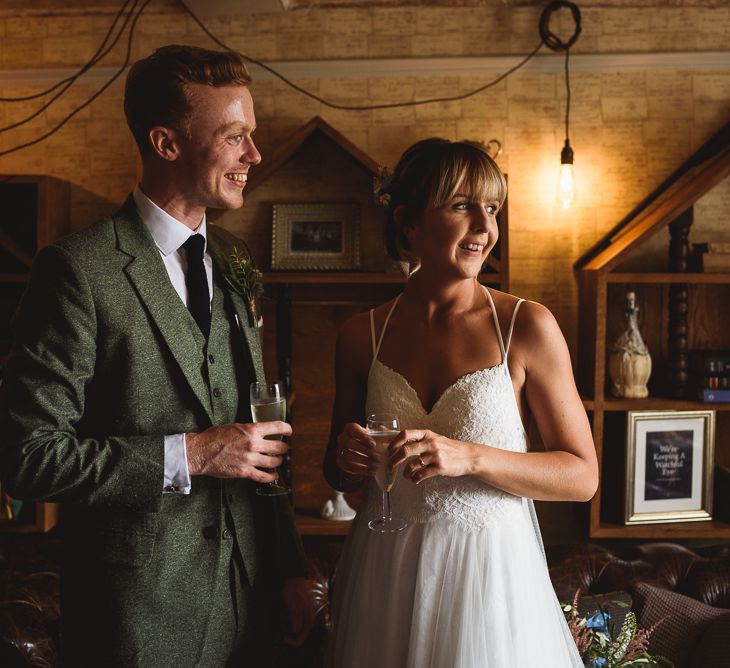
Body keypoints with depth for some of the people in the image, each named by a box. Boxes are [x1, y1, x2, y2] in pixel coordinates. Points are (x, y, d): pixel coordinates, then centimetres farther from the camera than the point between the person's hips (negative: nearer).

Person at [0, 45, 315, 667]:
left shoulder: (233, 262, 6)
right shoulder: (80, 268, -15)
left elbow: (256, 429, 9)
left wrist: (290, 565, 6)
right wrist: (189, 455, -20)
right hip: (139, 611, -6)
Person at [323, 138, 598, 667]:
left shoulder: (527, 327, -10)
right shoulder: (362, 335, -2)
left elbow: (582, 476, -9)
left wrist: (470, 457, -23)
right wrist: (347, 461, -12)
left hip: (490, 574, -2)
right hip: (385, 578, 3)